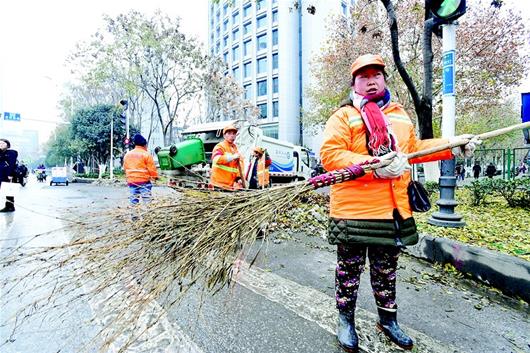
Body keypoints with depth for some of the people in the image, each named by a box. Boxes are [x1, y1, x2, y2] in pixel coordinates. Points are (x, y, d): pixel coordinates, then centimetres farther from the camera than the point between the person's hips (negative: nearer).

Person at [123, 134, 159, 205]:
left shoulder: (127, 154, 10)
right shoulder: (146, 154, -8)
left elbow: (125, 168, 16)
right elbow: (151, 168, -8)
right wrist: (155, 176, 7)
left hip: (131, 181, 5)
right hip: (144, 181, -5)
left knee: (133, 200, 11)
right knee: (146, 200, -1)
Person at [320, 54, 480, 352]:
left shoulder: (400, 115, 17)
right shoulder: (343, 116, -4)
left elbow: (413, 148, 26)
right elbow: (329, 154, -18)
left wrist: (453, 147, 19)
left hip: (394, 211, 6)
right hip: (354, 210, -5)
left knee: (387, 271, 22)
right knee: (350, 270, 10)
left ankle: (388, 319, 43)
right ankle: (346, 320, 33)